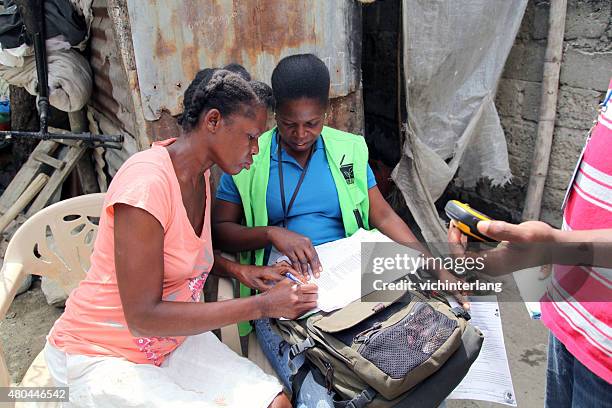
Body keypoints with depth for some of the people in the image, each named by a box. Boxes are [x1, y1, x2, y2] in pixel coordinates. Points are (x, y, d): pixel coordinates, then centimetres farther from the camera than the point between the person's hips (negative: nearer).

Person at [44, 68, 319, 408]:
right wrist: (262, 306, -24)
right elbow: (143, 317, -26)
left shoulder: (199, 174, 1)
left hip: (174, 339, 7)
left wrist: (237, 270, -3)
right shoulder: (147, 182, -26)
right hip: (101, 357, -6)